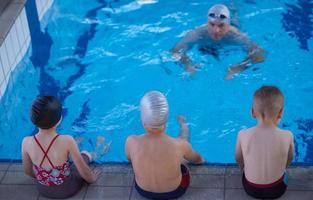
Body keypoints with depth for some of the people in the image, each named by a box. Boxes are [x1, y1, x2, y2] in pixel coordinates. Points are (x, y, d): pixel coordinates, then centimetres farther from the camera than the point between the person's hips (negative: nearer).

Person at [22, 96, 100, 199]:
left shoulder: (26, 142, -23)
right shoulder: (67, 141, -32)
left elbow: (28, 171, -5)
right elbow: (84, 172, -19)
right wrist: (92, 178, 4)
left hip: (43, 190, 3)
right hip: (66, 189, -2)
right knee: (85, 155, 27)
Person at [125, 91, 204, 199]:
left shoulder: (131, 142, -30)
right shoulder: (179, 145, -33)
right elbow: (196, 159, -8)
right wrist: (201, 160, 17)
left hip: (143, 191, 1)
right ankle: (183, 124, 53)